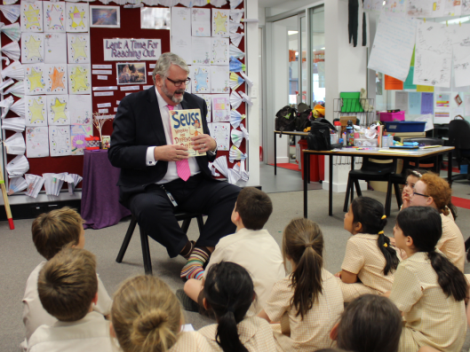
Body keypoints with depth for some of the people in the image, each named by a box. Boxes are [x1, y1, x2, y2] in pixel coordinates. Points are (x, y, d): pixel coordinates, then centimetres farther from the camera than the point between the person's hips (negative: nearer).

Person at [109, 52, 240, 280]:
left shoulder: (196, 103, 15)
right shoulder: (132, 104, 1)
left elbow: (208, 152, 19)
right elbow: (116, 154, -5)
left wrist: (211, 145, -7)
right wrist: (156, 153, -19)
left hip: (195, 185, 4)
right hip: (153, 188, -4)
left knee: (235, 195, -21)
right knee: (149, 208, -37)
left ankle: (197, 258, -21)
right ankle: (190, 251, -11)